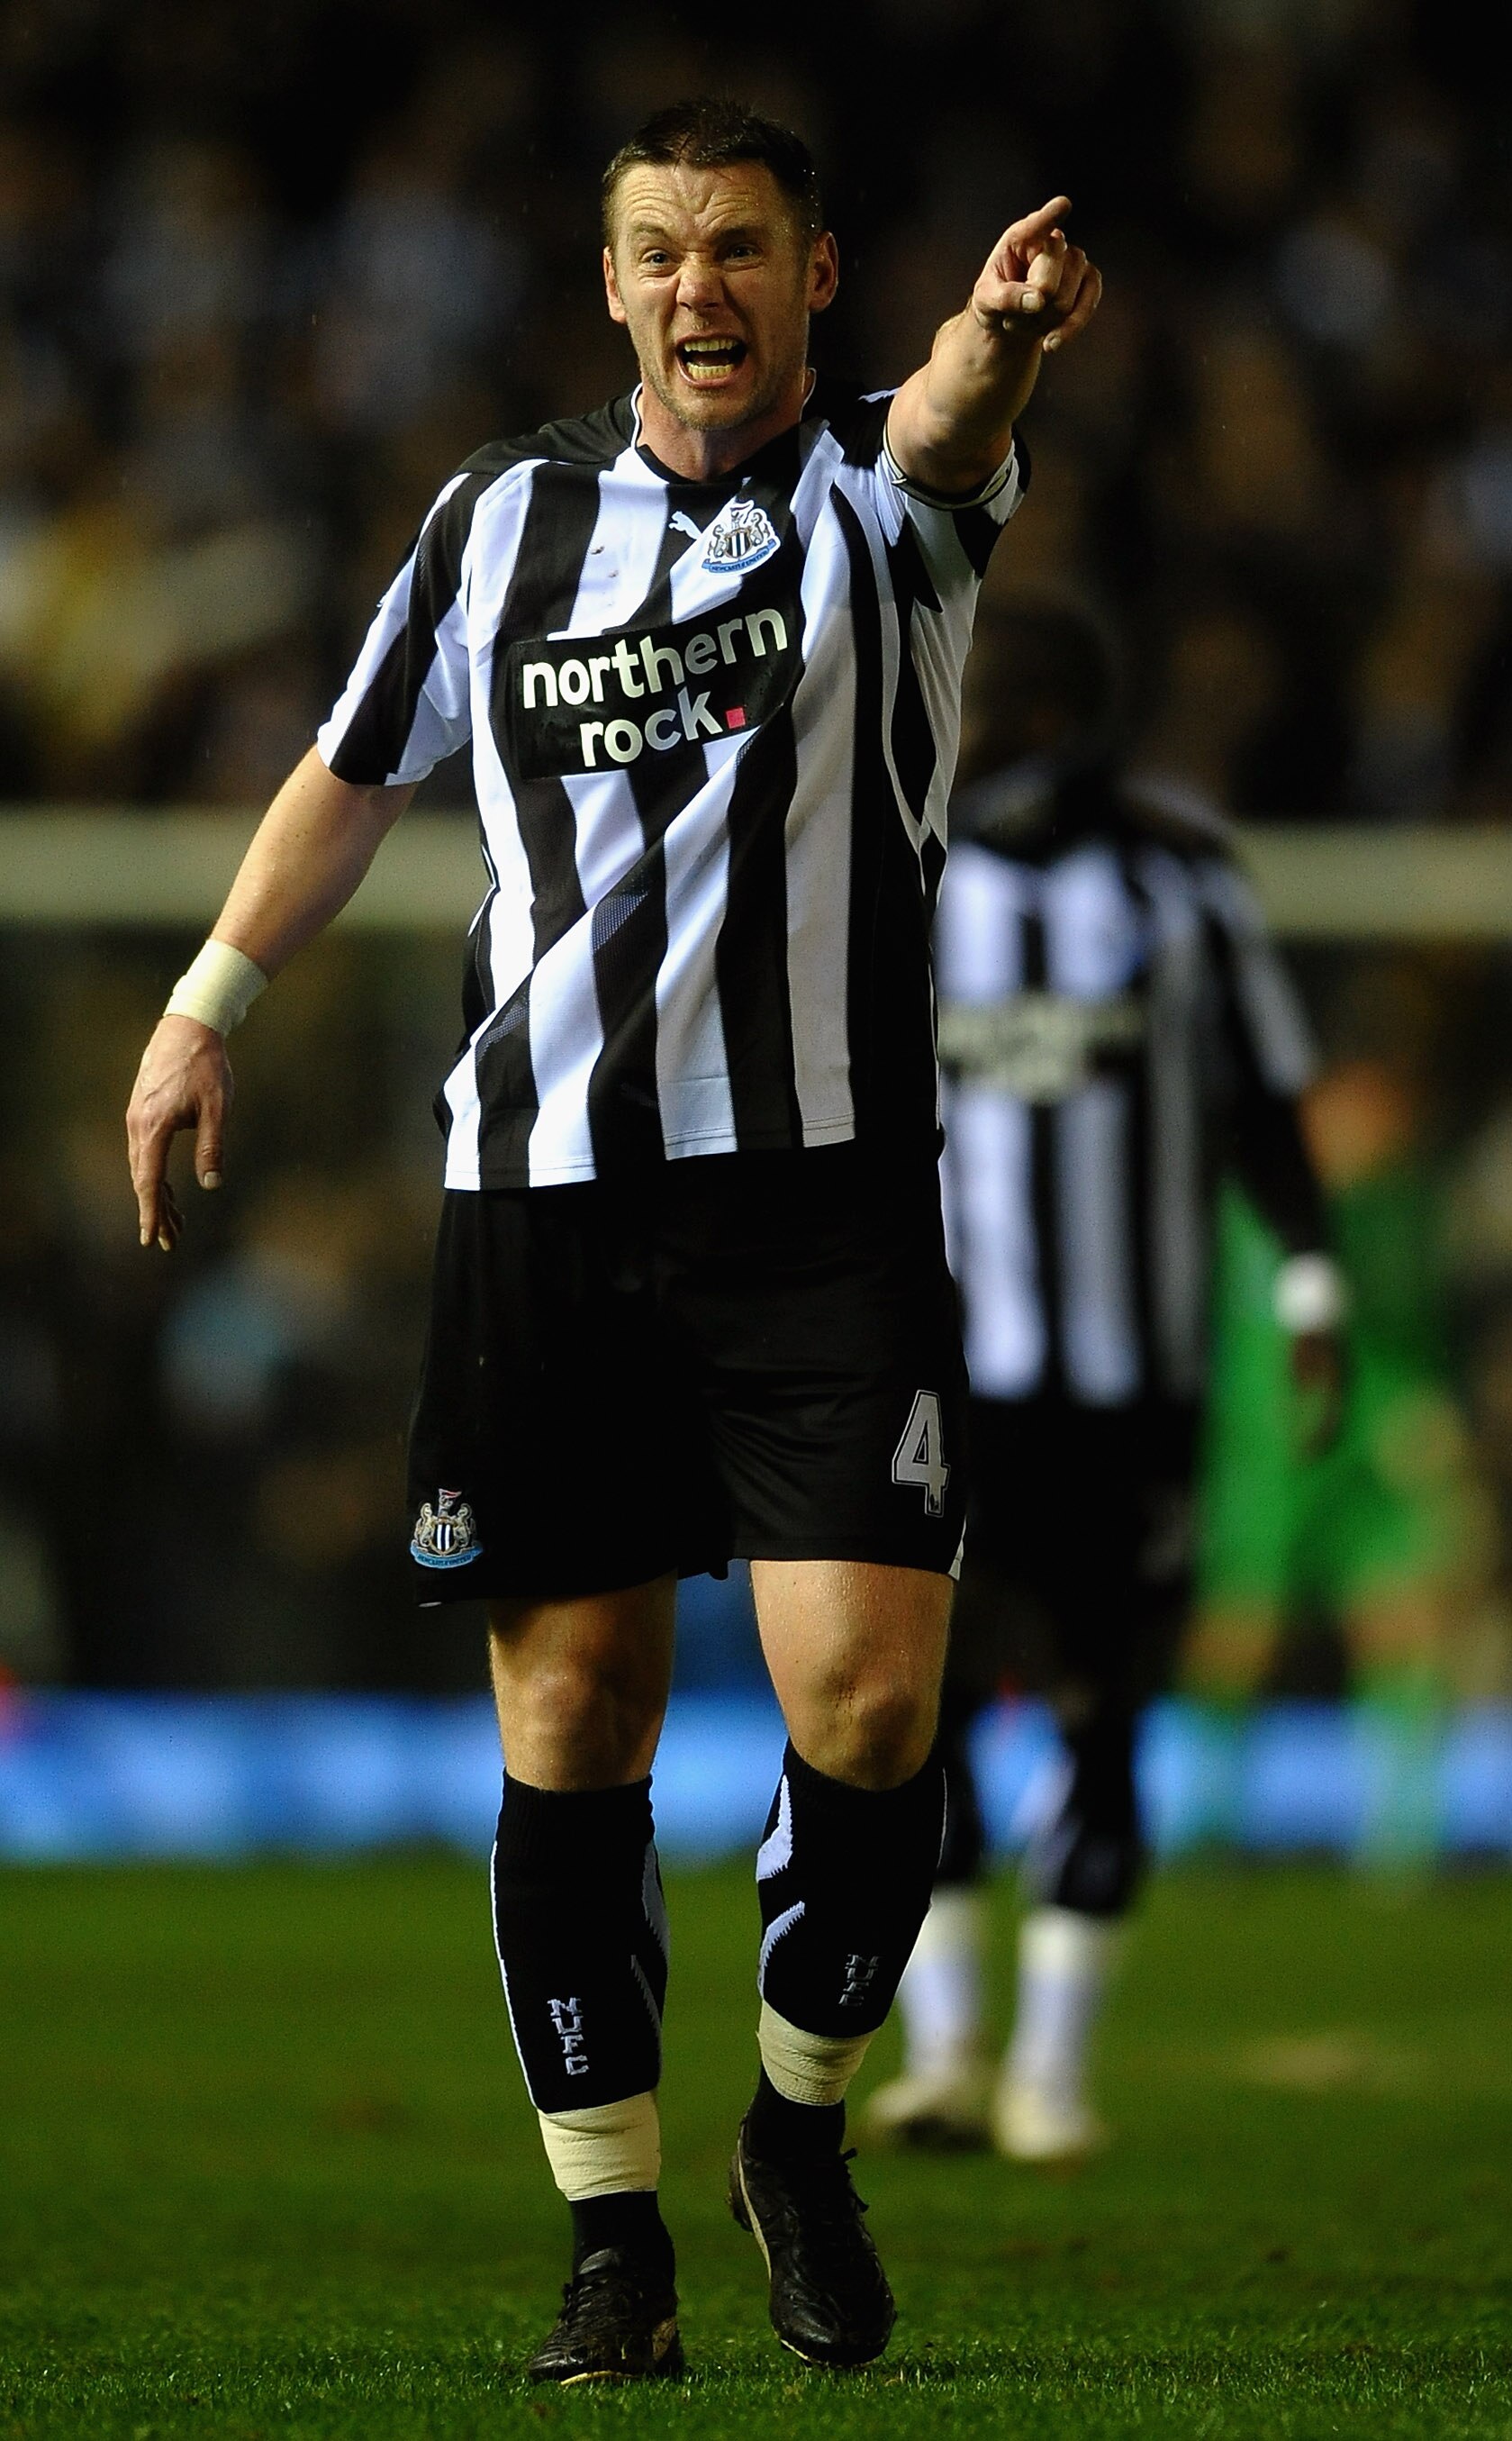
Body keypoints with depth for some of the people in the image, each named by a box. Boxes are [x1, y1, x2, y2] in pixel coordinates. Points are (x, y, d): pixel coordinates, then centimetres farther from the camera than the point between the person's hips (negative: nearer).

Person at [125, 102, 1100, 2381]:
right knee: (572, 1705, 1)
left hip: (828, 1190, -2)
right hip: (541, 1190, 3)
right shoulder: (505, 519, 9)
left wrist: (1001, 336, -49)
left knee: (868, 1693, -13)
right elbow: (362, 772, 25)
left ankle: (802, 2122, 12)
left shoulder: (879, 492, -1)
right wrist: (209, 1002, 21)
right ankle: (612, 2228, 11)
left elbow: (947, 423, -26)